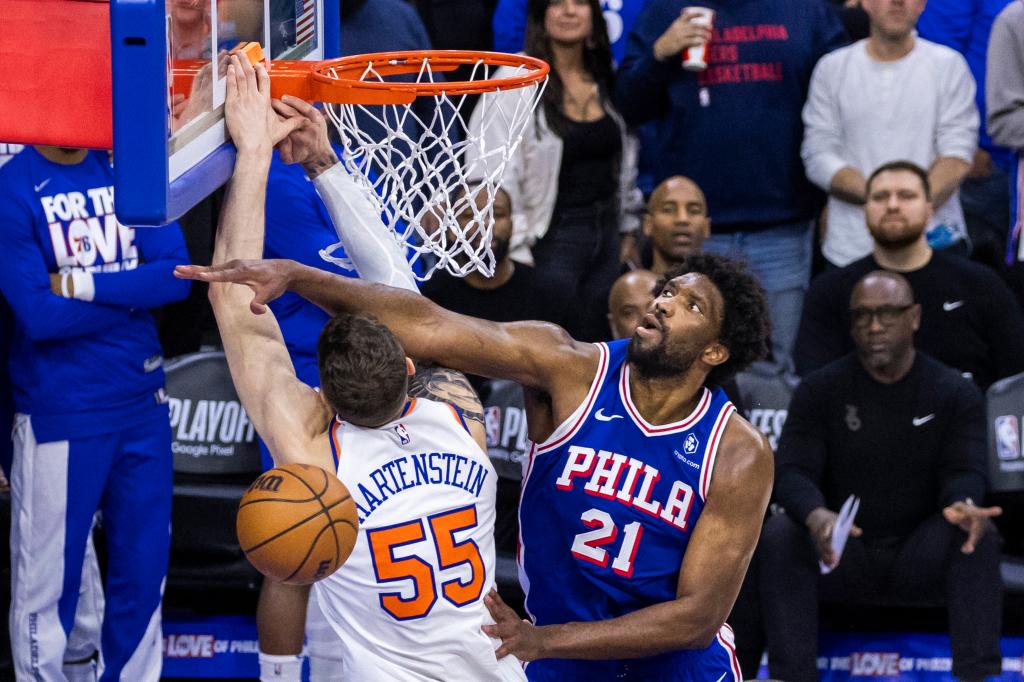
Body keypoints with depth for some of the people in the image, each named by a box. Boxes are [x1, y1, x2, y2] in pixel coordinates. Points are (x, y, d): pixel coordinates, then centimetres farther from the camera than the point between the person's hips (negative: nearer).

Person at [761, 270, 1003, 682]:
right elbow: (792, 472, -10)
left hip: (922, 559, 0)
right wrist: (816, 515, -36)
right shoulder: (820, 390, 1)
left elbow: (964, 471, -9)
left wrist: (963, 505, -37)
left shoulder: (954, 393, 3)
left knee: (979, 534, -31)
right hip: (840, 556, 0)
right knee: (779, 535, -30)